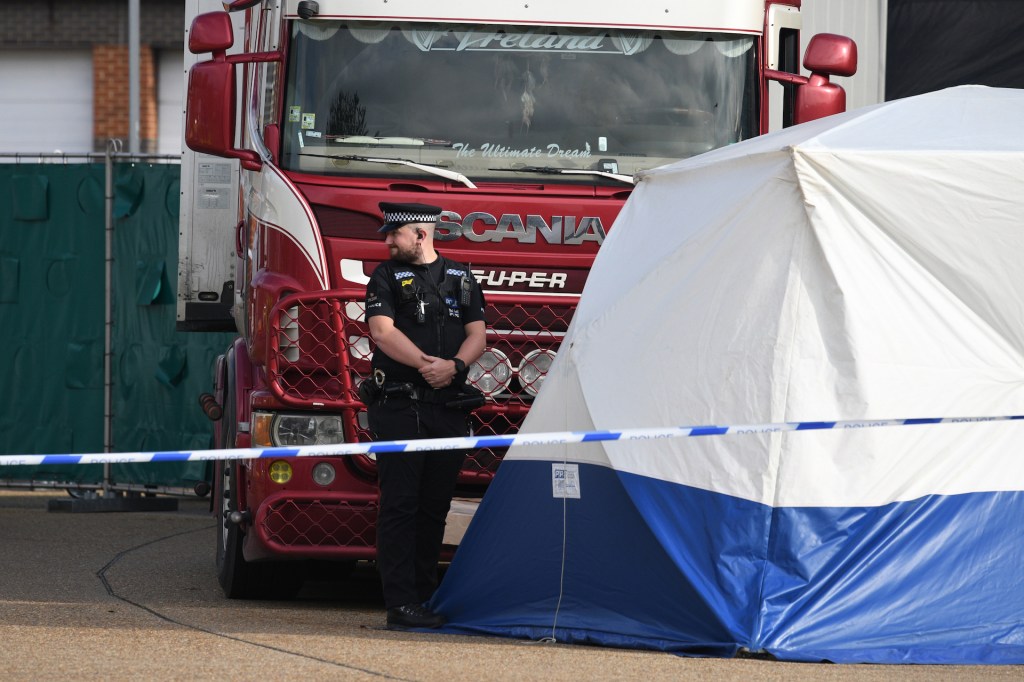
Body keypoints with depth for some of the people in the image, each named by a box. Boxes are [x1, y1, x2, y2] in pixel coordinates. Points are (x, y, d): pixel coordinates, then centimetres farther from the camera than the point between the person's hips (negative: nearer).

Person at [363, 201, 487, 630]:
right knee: (399, 505, -8)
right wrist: (425, 363, -22)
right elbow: (383, 332, -8)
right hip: (398, 406, -4)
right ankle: (401, 603, -11)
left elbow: (477, 335, 9)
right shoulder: (386, 278, 6)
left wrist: (455, 365, -12)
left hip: (448, 407, 4)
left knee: (435, 506, 8)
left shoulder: (461, 279, 16)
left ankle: (424, 598, 15)